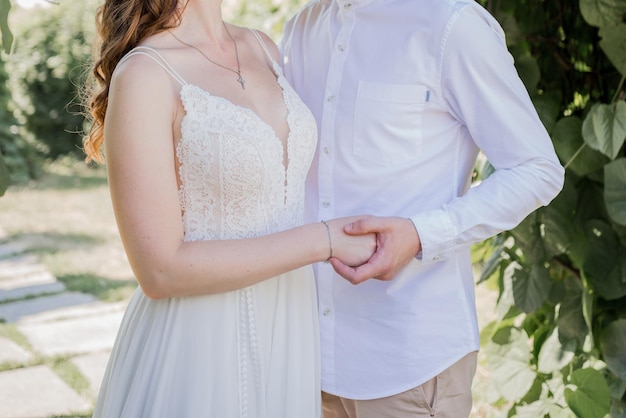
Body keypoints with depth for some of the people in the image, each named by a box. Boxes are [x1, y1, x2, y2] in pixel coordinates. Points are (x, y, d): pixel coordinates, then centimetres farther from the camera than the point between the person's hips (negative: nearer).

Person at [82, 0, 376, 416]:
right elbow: (160, 270, -21)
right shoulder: (140, 76, -18)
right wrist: (324, 240, -18)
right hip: (197, 351, -7)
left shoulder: (261, 48, 5)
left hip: (281, 336, 7)